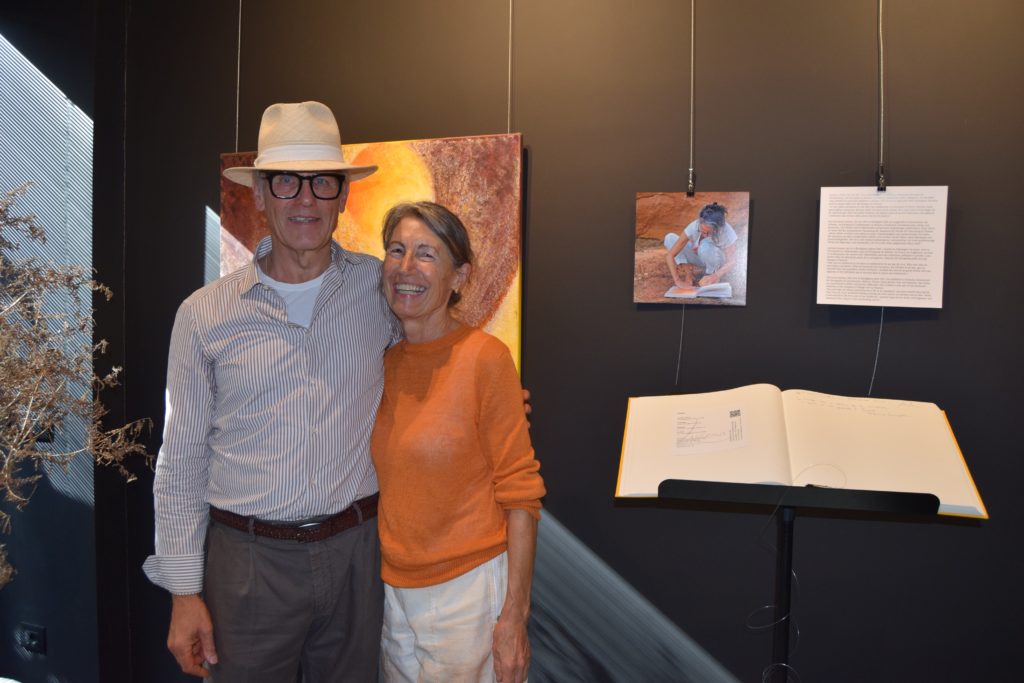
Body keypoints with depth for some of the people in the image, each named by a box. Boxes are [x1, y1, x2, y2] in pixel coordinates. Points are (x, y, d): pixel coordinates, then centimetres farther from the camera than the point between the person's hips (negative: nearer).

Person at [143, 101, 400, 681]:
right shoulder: (205, 314, -3)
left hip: (356, 552, 1)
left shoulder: (383, 287, -2)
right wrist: (184, 591, 1)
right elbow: (183, 463, 1)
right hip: (247, 561, -1)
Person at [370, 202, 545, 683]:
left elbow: (520, 492, -14)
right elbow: (385, 482, 9)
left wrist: (514, 616, -15)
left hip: (467, 588, -5)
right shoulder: (381, 360, 0)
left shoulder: (483, 358, -16)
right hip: (392, 589, 5)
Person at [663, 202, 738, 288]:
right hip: (701, 259, 2)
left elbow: (731, 262, -25)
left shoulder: (727, 231, -31)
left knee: (705, 246, -37)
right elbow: (670, 255, -28)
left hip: (719, 263, -2)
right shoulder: (694, 227, -27)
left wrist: (715, 276, -43)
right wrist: (678, 281, -36)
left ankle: (712, 273, -11)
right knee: (670, 238, -17)